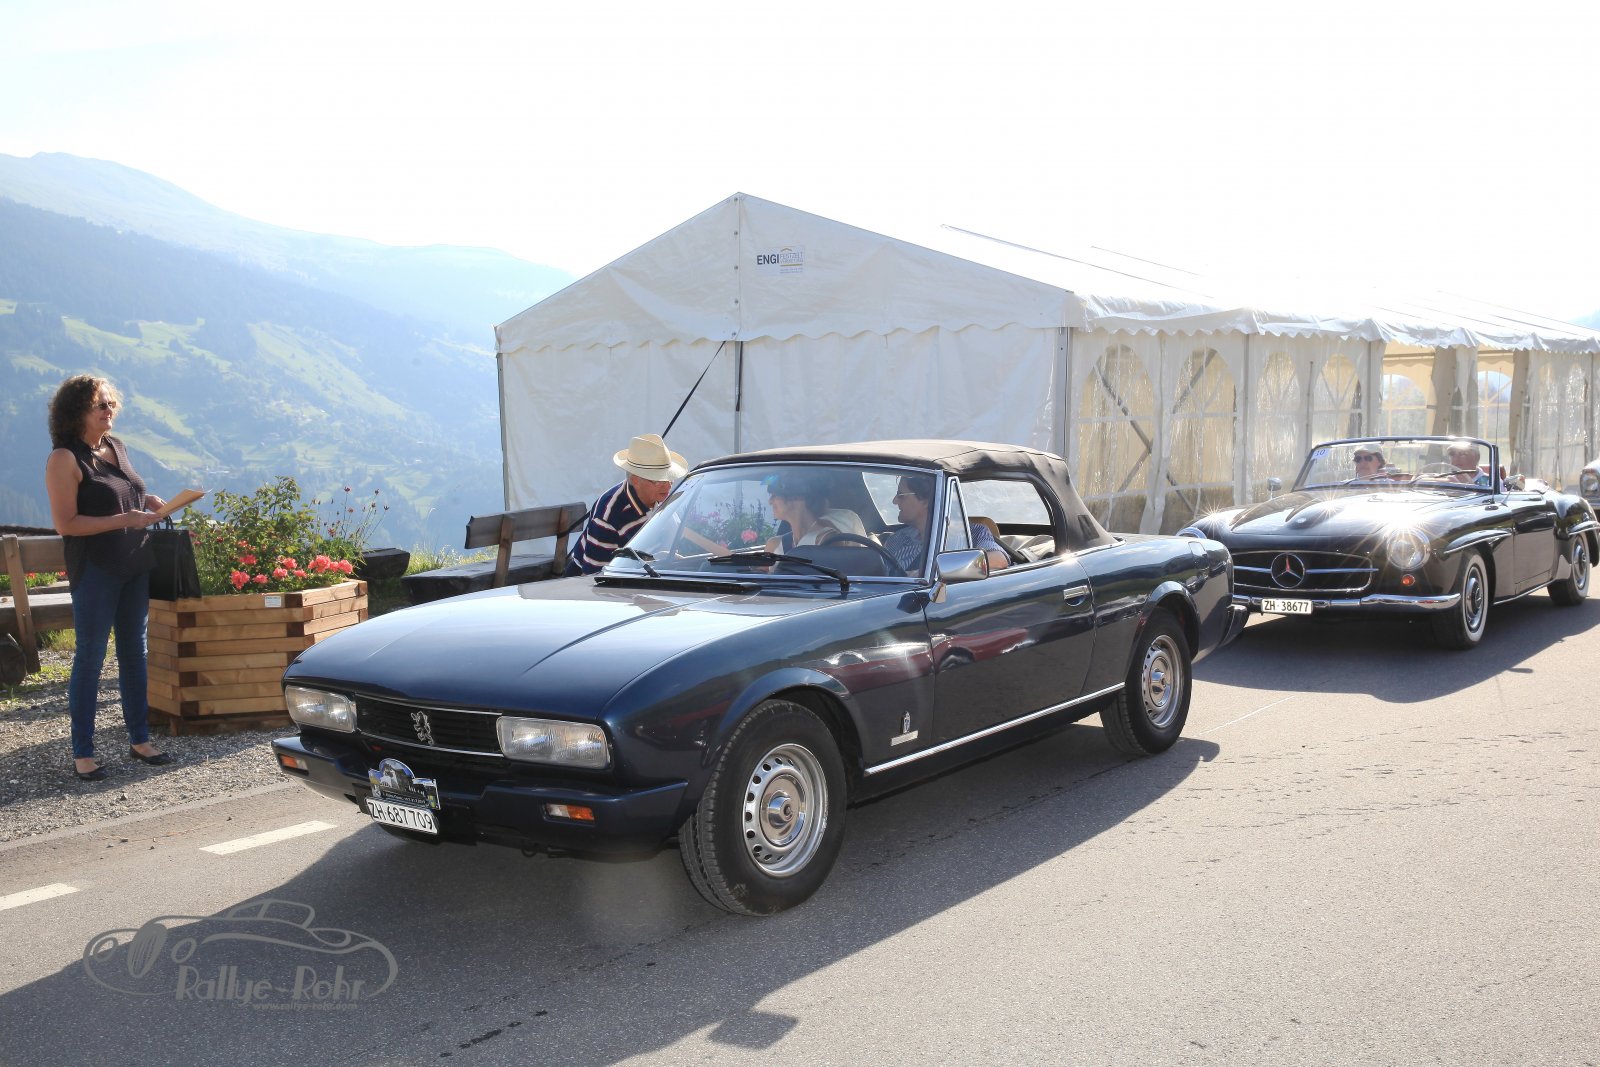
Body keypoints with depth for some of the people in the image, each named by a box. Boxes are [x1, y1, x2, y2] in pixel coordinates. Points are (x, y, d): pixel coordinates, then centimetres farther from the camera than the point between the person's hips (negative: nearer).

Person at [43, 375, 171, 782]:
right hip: (95, 572, -7)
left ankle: (139, 740, 22)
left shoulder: (116, 447, 11)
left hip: (135, 567, 7)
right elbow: (65, 524, -17)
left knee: (134, 653, 12)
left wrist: (147, 502, 5)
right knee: (90, 659, -1)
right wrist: (124, 519, -22)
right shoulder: (64, 459, -11)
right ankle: (82, 753, 8)